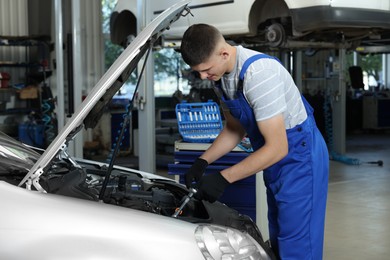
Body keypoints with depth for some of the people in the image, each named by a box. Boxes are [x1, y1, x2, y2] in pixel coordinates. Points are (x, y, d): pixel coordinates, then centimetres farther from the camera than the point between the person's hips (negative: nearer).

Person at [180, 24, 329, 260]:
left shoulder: (258, 73, -29)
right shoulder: (222, 76, 0)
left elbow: (277, 148, -28)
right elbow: (235, 128, 14)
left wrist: (223, 179, -24)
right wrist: (203, 162, 1)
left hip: (300, 158, -9)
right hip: (275, 162, 9)